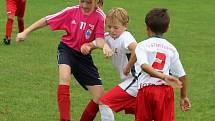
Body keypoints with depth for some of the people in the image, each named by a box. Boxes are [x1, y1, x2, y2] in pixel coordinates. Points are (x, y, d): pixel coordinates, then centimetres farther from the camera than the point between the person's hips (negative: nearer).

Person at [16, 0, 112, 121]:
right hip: (67, 49, -1)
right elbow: (46, 20, -2)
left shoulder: (99, 16, -15)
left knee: (100, 96, -4)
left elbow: (99, 39, -22)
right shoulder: (72, 11, -10)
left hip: (84, 56, 1)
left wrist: (105, 45, -46)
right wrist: (25, 32, 1)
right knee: (65, 77, -34)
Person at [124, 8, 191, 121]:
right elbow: (182, 76, 12)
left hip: (146, 88, -2)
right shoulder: (171, 48, 12)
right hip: (165, 90, 2)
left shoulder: (142, 45, 3)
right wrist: (184, 97, 20)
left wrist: (163, 77, -17)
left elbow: (144, 66, -18)